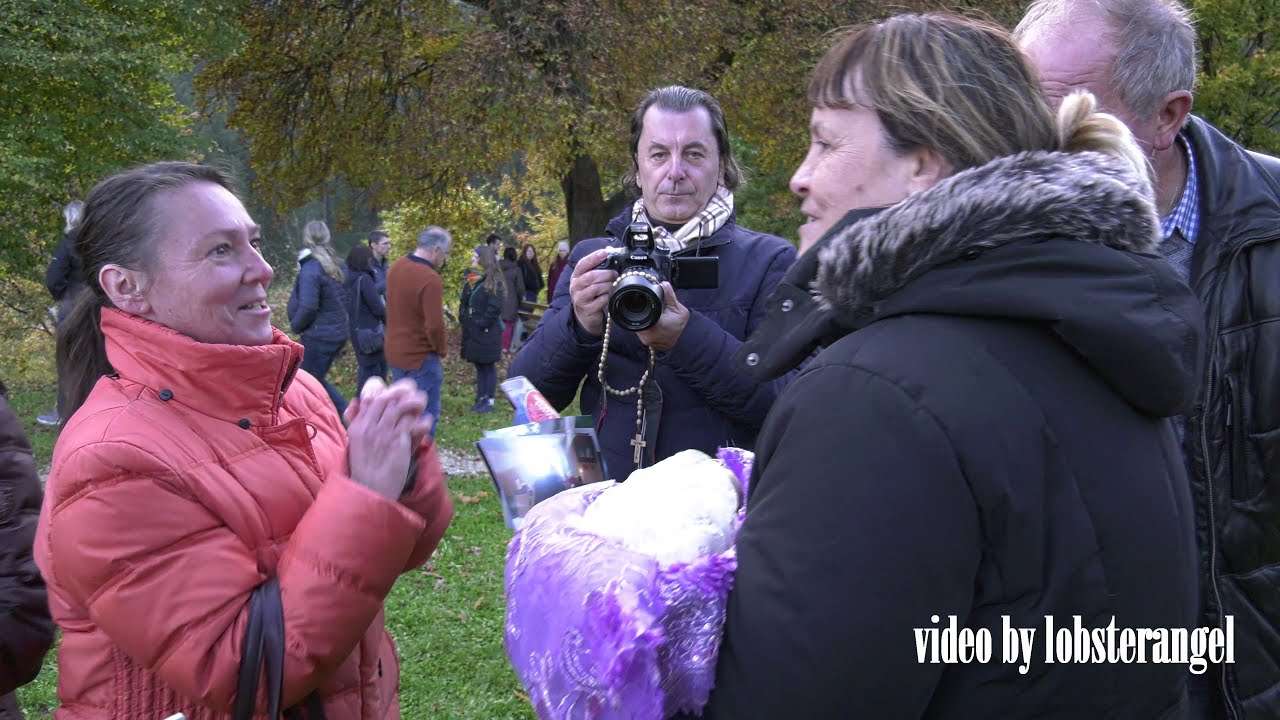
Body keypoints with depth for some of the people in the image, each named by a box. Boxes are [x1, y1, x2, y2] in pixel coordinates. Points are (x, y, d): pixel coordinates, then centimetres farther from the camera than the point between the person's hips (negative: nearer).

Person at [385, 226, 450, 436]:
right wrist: (441, 349, -9)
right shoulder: (430, 279, -24)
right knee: (426, 413, 1)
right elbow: (434, 326, -26)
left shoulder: (396, 267, 3)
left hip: (394, 353, 9)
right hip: (420, 357, -9)